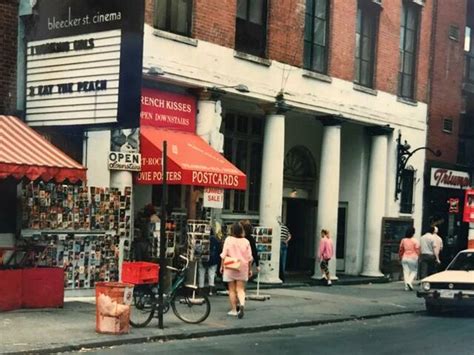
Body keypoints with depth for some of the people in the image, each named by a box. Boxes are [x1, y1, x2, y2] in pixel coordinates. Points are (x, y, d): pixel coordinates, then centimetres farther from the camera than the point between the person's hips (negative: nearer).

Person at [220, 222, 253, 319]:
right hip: (242, 269, 1)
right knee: (240, 289, 5)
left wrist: (222, 266, 6)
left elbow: (224, 255, -6)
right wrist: (250, 269, 11)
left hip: (230, 268, -1)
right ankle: (242, 304, -21)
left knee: (232, 290, 11)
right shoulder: (246, 242, -2)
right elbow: (249, 258, 1)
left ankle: (234, 310, 14)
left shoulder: (228, 240, -7)